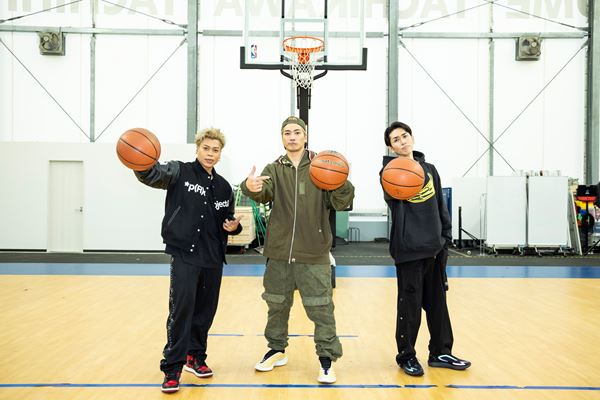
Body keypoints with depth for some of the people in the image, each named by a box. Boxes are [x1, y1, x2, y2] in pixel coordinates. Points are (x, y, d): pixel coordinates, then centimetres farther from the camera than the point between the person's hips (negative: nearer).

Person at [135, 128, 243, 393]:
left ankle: (195, 357, 31)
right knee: (181, 309, -10)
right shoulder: (180, 172, -2)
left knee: (205, 310, 12)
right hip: (184, 254, -5)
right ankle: (172, 369, 2)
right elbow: (153, 175, -21)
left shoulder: (223, 187, 12)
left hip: (213, 257, 5)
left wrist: (234, 227, -2)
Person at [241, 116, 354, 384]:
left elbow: (339, 203, -5)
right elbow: (264, 194, -14)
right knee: (277, 305, 15)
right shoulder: (274, 169, 5)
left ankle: (327, 359, 14)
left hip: (314, 254, -2)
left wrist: (342, 183, -27)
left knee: (321, 309, 0)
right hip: (279, 252, 2)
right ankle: (277, 350, 33)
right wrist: (251, 187, -38)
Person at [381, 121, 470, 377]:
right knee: (410, 303, 0)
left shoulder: (429, 169, 11)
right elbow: (390, 195, -27)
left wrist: (446, 235, 10)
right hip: (408, 249, -5)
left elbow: (440, 206, 16)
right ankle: (406, 355, 16)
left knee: (437, 302, 13)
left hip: (435, 247, 5)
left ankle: (441, 353, 26)